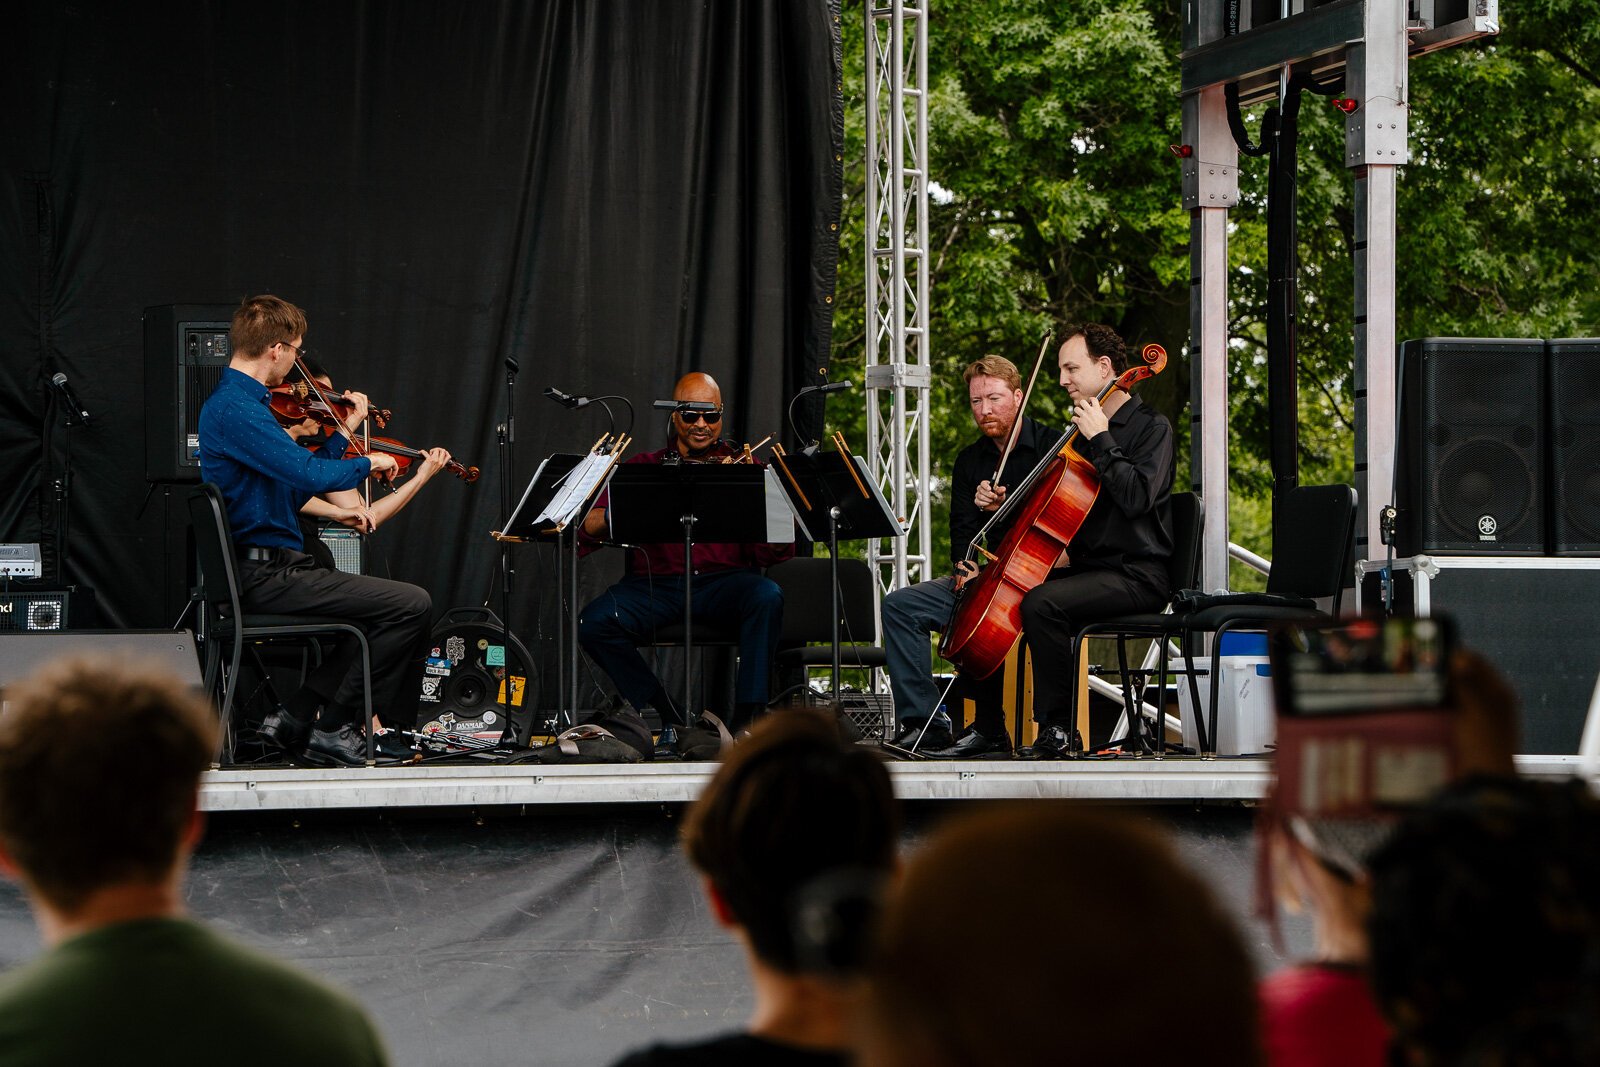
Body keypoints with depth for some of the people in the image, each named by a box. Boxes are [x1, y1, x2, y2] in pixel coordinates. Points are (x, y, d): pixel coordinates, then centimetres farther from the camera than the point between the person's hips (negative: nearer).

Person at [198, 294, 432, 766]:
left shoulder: (232, 402, 16)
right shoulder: (237, 409, -17)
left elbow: (294, 488, 20)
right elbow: (309, 475, -26)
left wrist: (343, 433, 18)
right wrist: (367, 462, -8)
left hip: (263, 571, 11)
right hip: (265, 573, -11)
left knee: (384, 604, 22)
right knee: (410, 605, -14)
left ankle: (297, 715, 14)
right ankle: (334, 728, -5)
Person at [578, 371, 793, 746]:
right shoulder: (644, 467, 13)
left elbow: (774, 553, 0)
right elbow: (589, 527, 2)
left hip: (723, 582, -1)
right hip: (655, 583, 1)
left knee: (766, 596, -33)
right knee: (594, 622, -25)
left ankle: (747, 716, -23)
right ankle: (670, 714, -7)